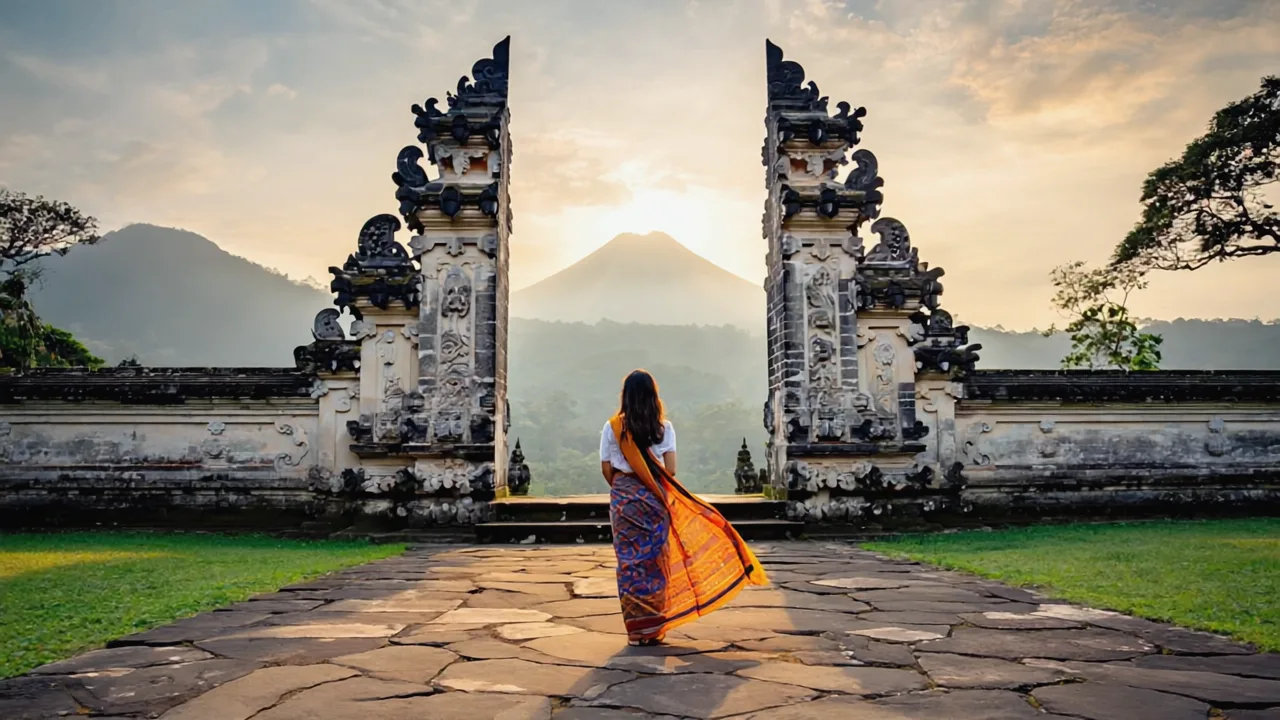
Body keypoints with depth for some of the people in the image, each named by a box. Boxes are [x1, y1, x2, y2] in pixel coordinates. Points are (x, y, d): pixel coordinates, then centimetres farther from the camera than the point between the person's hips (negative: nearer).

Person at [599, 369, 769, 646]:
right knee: (654, 559, 9)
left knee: (630, 561, 6)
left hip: (623, 498, 0)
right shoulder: (664, 427, -2)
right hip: (654, 498, 0)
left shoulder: (612, 427, -3)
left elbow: (606, 469, -1)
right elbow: (670, 470, -4)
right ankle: (654, 628, 14)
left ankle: (635, 629, 11)